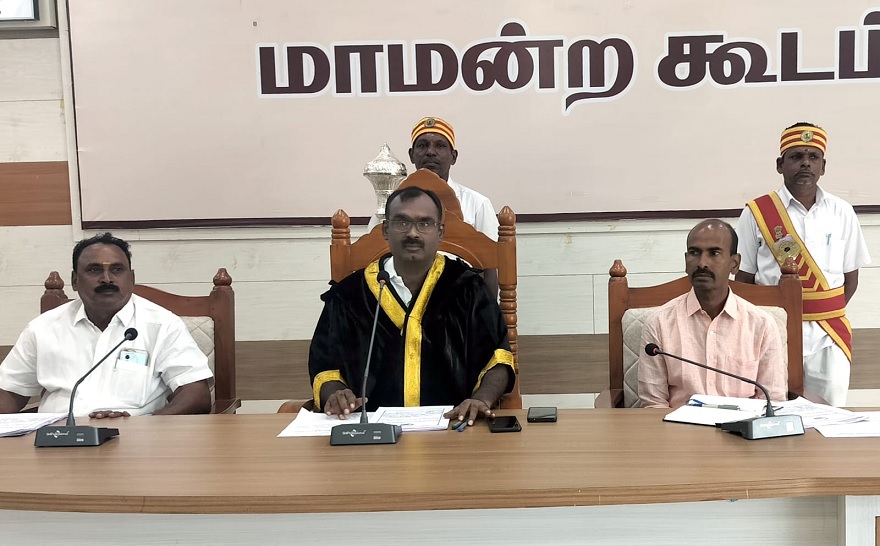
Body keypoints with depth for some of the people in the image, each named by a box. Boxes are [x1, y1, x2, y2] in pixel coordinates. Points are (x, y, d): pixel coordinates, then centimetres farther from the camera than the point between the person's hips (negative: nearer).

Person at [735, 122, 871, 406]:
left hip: (829, 333, 2)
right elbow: (743, 279, 2)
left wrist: (823, 315, 0)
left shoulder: (842, 212, 6)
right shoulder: (757, 213, -1)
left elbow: (850, 278, 10)